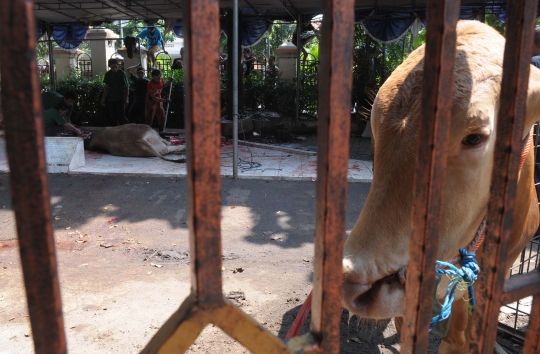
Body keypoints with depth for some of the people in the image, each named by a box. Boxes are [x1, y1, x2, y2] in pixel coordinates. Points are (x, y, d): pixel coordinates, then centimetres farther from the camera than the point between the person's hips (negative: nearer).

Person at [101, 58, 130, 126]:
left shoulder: (122, 73, -6)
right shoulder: (108, 74, 7)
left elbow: (127, 87, -6)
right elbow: (106, 87, 16)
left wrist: (127, 98, -15)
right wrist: (103, 98, 13)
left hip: (120, 98, -5)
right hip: (111, 99, 5)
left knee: (121, 117, -10)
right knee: (113, 117, 7)